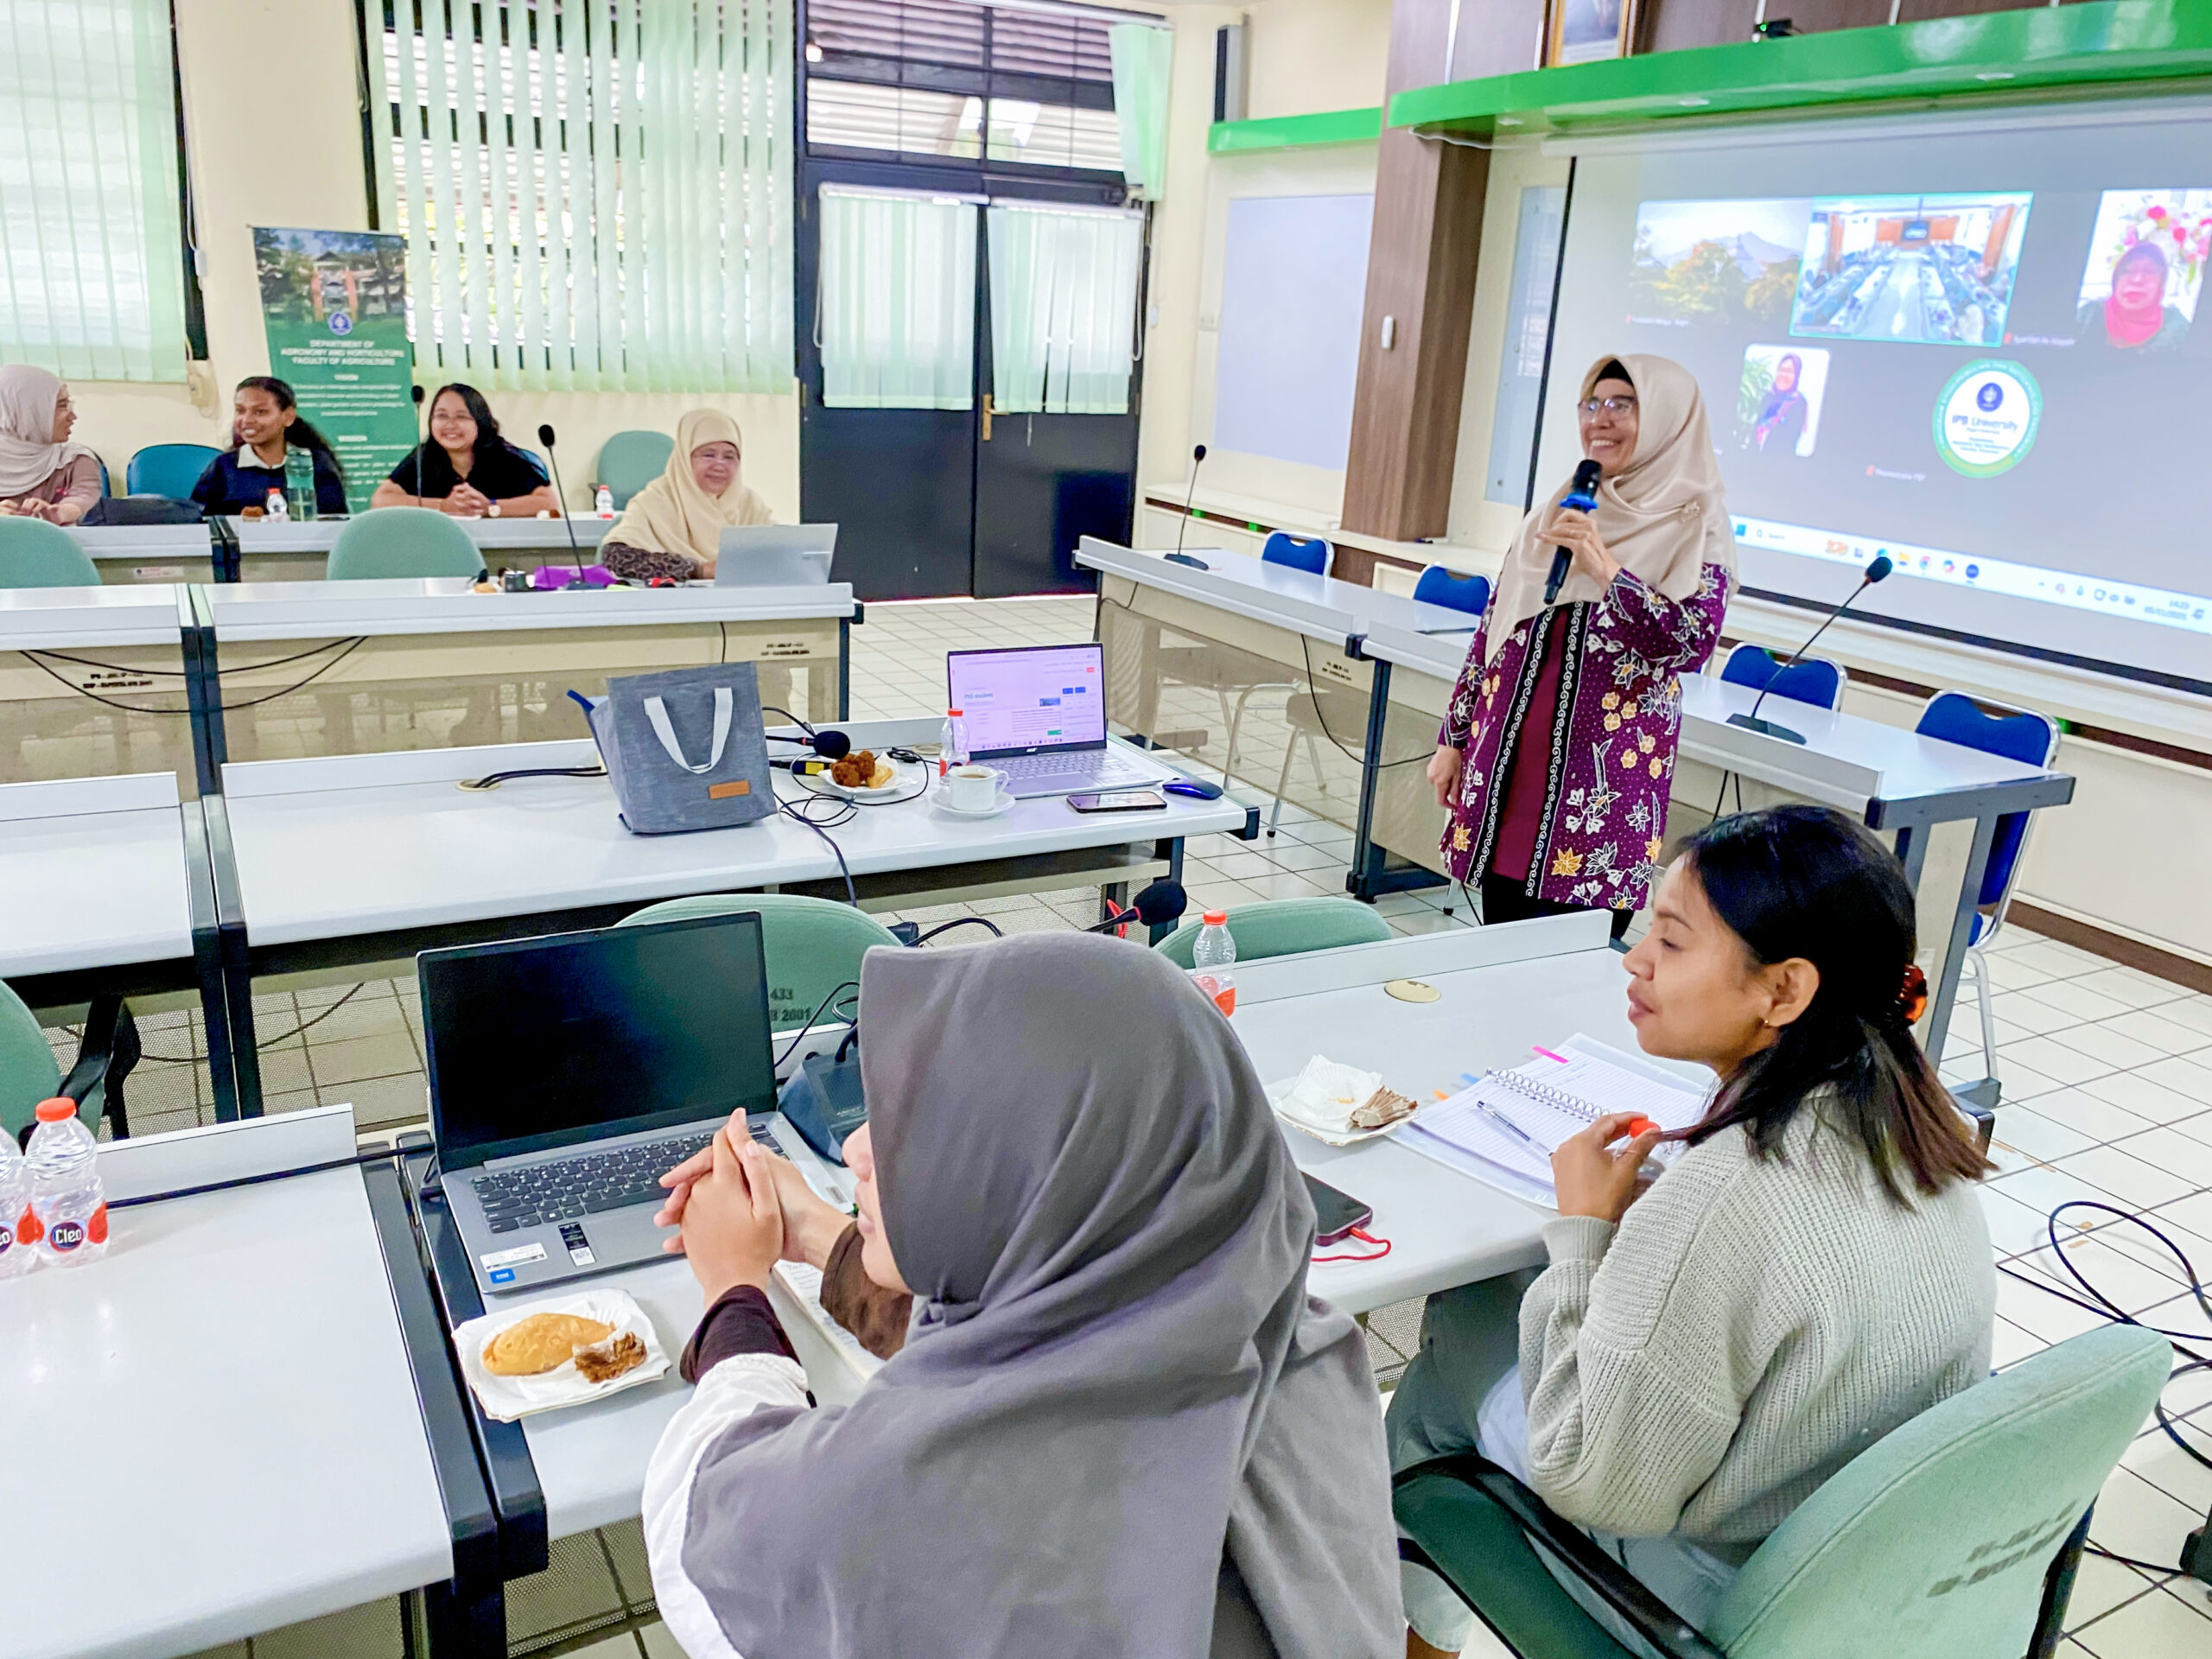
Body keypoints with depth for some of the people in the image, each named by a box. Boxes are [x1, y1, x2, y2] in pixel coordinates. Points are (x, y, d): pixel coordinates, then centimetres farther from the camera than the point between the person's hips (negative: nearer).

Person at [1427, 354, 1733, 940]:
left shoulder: (1696, 529, -3)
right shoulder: (1556, 512, 12)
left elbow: (1692, 642, -17)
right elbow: (1492, 631, 14)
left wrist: (1605, 569, -28)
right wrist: (1453, 738, 12)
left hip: (1602, 791, -4)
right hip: (1507, 771, 5)